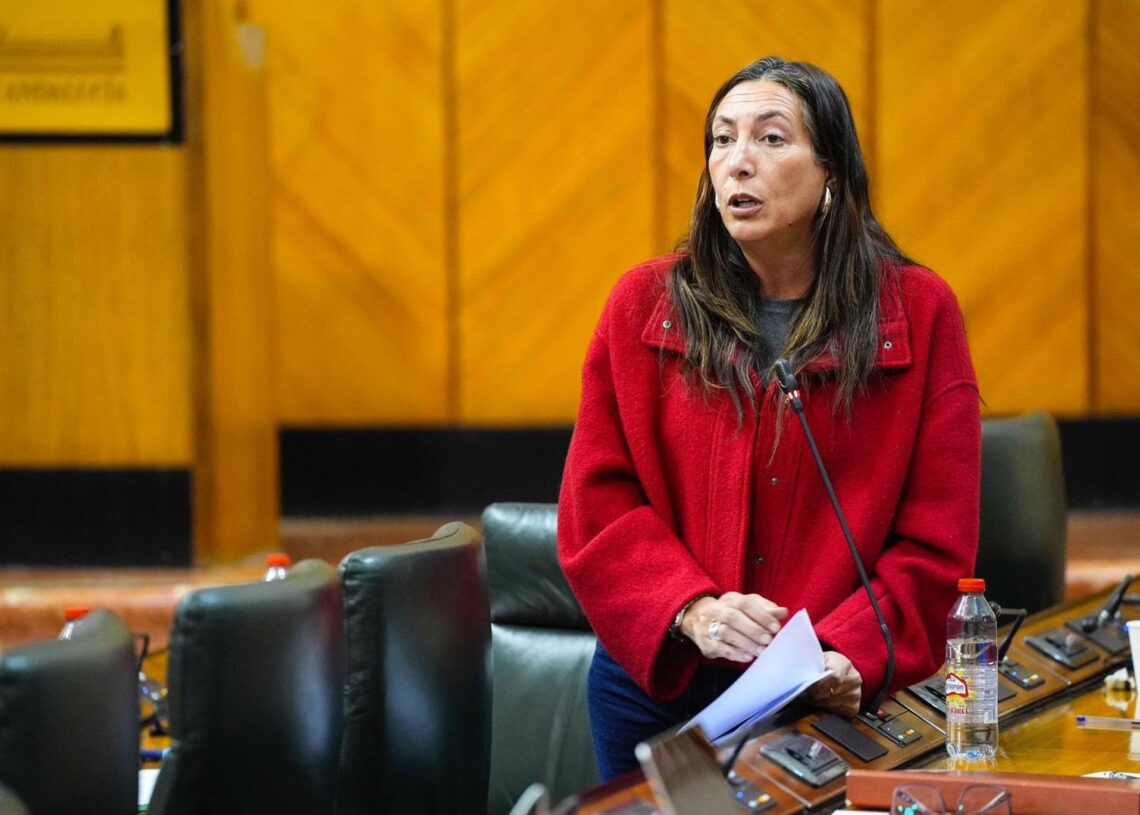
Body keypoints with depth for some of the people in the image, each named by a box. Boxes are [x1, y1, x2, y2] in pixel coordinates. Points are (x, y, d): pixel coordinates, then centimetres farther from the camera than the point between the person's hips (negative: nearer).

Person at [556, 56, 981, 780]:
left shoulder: (919, 313, -3)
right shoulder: (645, 305, 0)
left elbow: (935, 541, -5)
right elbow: (597, 505, -2)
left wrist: (845, 654, -20)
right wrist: (691, 610, -20)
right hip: (659, 686, 1)